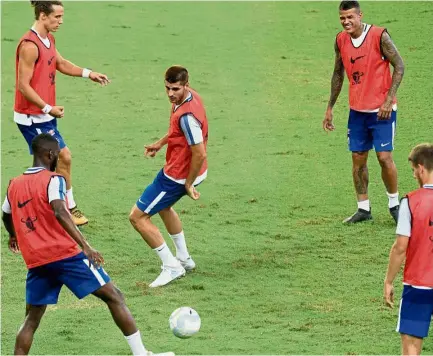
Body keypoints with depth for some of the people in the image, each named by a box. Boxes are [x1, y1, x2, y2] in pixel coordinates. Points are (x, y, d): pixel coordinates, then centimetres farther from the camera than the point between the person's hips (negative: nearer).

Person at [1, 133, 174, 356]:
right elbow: (60, 213, -23)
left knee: (32, 319, 15)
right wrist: (85, 246, -29)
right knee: (113, 297, 2)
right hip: (65, 254, -6)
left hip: (35, 261, 6)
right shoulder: (53, 180, -6)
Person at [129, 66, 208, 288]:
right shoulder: (187, 97, -3)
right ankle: (184, 259, 45)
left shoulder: (187, 115, -33)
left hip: (177, 176, -10)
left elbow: (200, 154, -30)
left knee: (137, 217, -3)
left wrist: (189, 184, -20)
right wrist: (160, 143, 16)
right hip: (175, 169, 10)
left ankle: (171, 267, 1)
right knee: (163, 206, 35)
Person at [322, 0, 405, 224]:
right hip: (357, 110, 5)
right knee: (358, 159, 5)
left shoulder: (379, 36, -15)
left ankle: (394, 205, 10)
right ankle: (363, 208, 14)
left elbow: (399, 66, -11)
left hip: (381, 110, -5)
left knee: (384, 157, -8)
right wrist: (330, 108, 14)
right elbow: (338, 74, 15)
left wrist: (389, 99, -17)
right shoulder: (341, 40, 3)